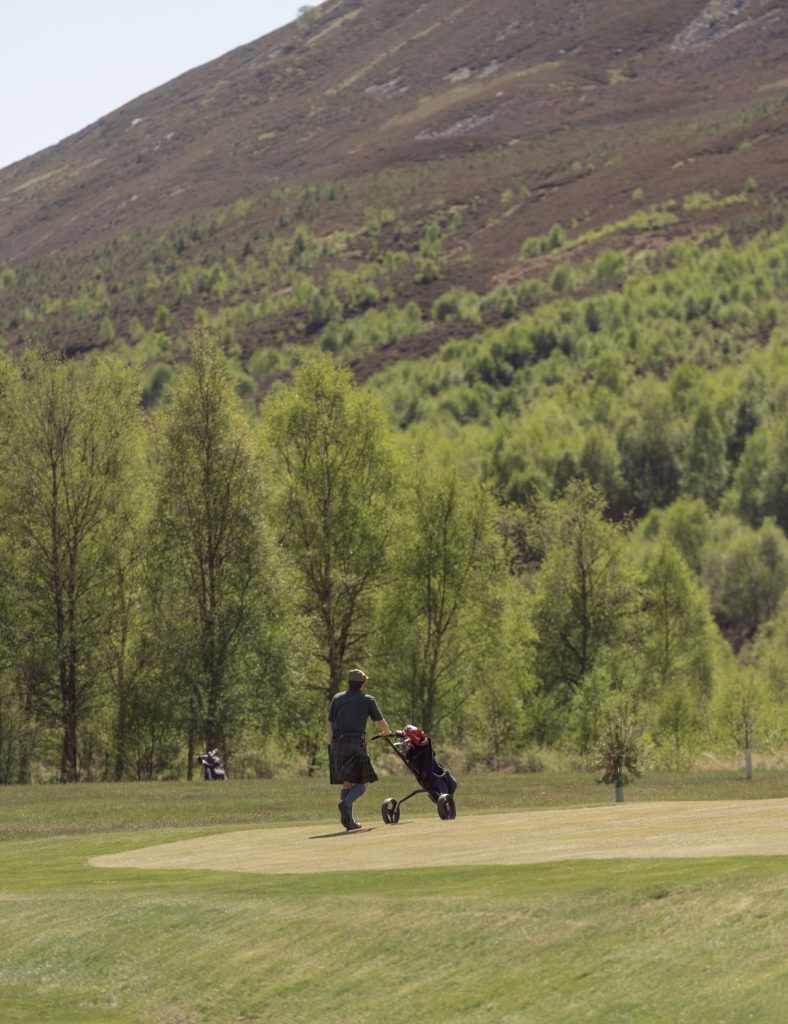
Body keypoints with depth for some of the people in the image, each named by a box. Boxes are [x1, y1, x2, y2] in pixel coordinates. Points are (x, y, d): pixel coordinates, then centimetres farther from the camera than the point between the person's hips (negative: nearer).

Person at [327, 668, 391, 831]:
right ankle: (346, 803, -23)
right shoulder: (368, 700, 6)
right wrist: (387, 733, 39)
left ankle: (349, 821, 2)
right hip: (356, 744, -4)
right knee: (363, 782, 4)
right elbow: (381, 724, 18)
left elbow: (329, 726, 12)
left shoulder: (336, 699, 15)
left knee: (347, 782, 11)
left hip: (337, 744, 4)